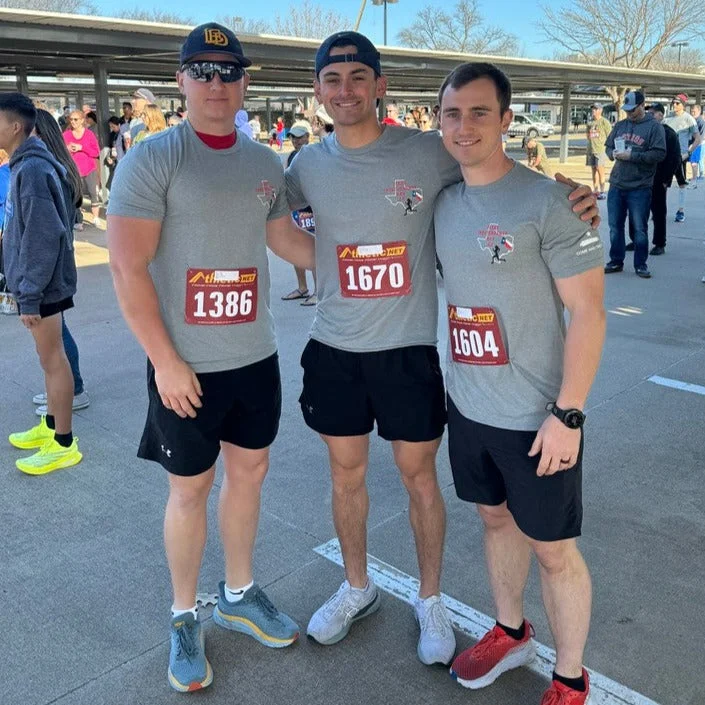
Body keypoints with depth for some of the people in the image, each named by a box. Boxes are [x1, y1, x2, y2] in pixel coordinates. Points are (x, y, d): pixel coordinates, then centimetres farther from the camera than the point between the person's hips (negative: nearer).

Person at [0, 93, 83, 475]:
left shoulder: (33, 169, -20)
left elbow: (43, 237, -23)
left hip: (41, 285, -9)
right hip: (35, 281, 9)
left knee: (52, 359, 0)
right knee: (50, 358, 18)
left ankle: (63, 444, 11)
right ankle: (51, 425, 32)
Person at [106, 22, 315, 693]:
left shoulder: (266, 164, 7)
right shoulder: (152, 159, -10)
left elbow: (287, 239, 20)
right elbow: (127, 267, -15)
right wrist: (165, 361, -17)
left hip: (256, 357, 5)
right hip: (186, 365, -5)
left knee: (248, 471, 16)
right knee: (190, 487, 7)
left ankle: (238, 594, 38)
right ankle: (184, 617, 29)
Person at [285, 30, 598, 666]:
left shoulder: (428, 153, -8)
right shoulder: (308, 166, 2)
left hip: (408, 348, -3)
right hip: (333, 349, 3)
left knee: (418, 474, 9)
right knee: (346, 472, 15)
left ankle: (430, 600, 32)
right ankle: (357, 589, 38)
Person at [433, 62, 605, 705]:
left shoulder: (546, 201, -16)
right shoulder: (444, 202, 4)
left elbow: (587, 311, -15)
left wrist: (567, 413, -18)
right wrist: (456, 383, 11)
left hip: (536, 417, -6)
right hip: (468, 406, 6)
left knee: (552, 549, 7)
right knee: (495, 517, 21)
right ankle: (510, 633, 44)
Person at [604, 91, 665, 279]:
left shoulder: (654, 127, -4)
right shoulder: (620, 125, 11)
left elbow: (659, 154, -12)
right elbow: (608, 147, 18)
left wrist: (632, 155, -18)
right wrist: (613, 154, -6)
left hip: (640, 187, -5)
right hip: (616, 185, 5)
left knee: (640, 228, 2)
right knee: (615, 225, 9)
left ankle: (641, 264, 14)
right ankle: (616, 261, 22)